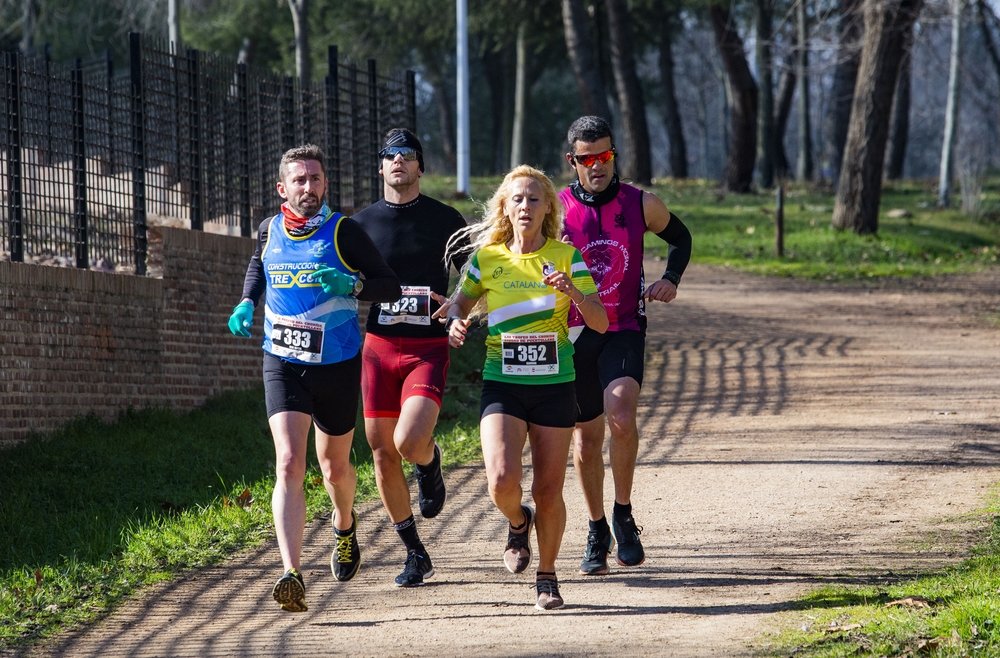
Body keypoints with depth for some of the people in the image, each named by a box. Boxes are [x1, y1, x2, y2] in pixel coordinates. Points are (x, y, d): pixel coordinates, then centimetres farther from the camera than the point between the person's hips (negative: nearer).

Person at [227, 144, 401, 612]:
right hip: (283, 364, 1)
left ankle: (344, 525, 53)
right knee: (289, 465, -17)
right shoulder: (270, 230, 3)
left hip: (337, 364, -1)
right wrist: (246, 303, 8)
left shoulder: (343, 232, -8)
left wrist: (351, 285, -24)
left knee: (334, 468, 17)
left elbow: (390, 287, -5)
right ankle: (291, 575, -27)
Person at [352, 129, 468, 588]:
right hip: (378, 347, 3)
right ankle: (415, 555, 14)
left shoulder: (445, 220, 3)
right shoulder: (362, 223, 7)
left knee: (409, 441, -23)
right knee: (382, 451, 1)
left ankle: (430, 462, 16)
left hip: (428, 348, -3)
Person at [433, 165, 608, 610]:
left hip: (554, 386, 0)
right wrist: (455, 323, -6)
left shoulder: (566, 257, -2)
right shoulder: (487, 258, 2)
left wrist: (574, 293, -25)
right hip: (502, 385, 0)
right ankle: (518, 523, 17)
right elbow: (459, 304, 17)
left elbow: (600, 323, -6)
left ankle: (546, 576, 23)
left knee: (549, 491, 1)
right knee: (502, 481, -19)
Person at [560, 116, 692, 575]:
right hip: (574, 334, 1)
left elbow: (679, 237, 19)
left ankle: (623, 515, -8)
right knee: (586, 437, 8)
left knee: (620, 415, -26)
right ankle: (597, 532, 27)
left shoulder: (641, 205, -1)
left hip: (624, 330, -1)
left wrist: (671, 279, 2)